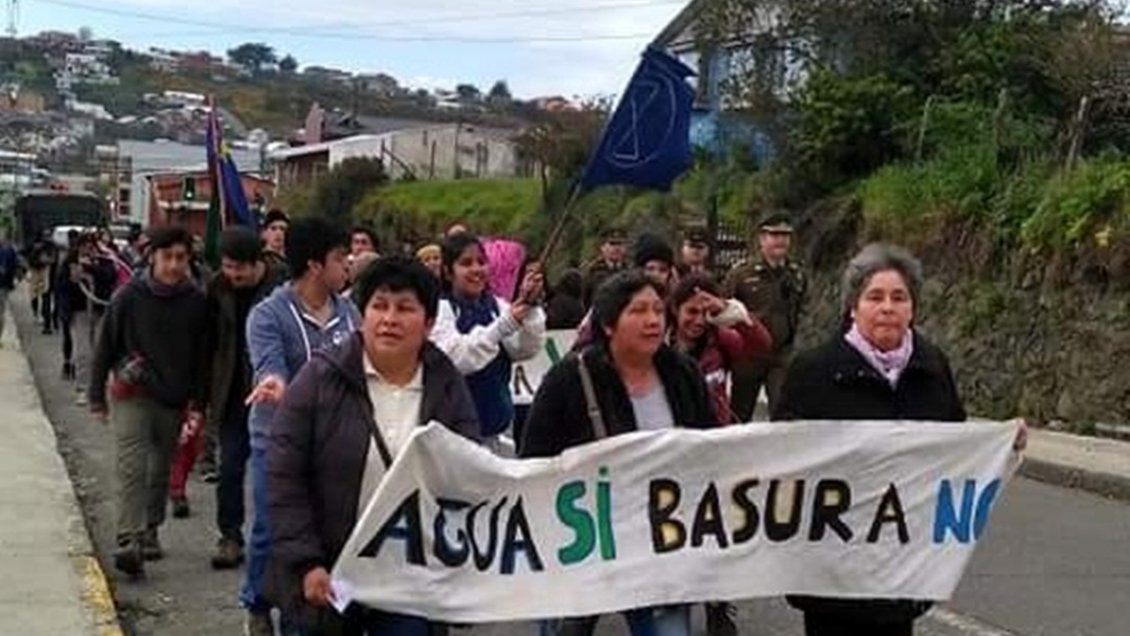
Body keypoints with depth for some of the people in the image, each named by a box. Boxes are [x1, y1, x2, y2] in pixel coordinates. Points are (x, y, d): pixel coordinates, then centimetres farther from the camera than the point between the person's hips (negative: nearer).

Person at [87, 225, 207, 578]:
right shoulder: (130, 296, -7)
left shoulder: (196, 301, -2)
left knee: (160, 472, 13)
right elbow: (105, 346, 1)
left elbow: (202, 356, 5)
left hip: (174, 401, 3)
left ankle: (149, 532, 28)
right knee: (132, 468, -13)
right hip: (132, 396, -3)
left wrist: (196, 402, 2)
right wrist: (97, 396, 2)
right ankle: (128, 542, -17)